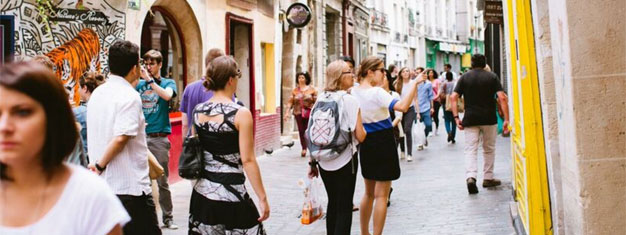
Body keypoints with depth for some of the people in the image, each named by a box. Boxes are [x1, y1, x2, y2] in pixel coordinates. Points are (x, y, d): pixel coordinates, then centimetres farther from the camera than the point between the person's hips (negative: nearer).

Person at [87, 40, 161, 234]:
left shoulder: (97, 93, 11)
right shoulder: (130, 96, -15)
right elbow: (121, 137, -23)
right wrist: (101, 165, -12)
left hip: (101, 182, 8)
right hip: (130, 186, -8)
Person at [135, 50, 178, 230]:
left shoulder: (168, 83, 6)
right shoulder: (139, 85, 13)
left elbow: (167, 95, -16)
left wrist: (149, 80, -20)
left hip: (159, 138, -2)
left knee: (162, 181, 1)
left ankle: (168, 217, 11)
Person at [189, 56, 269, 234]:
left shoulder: (198, 111, 3)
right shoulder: (241, 113, -14)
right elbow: (247, 160, -15)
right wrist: (262, 198, -10)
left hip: (202, 191, 6)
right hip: (231, 193, -6)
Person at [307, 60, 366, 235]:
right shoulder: (350, 100, -13)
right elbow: (360, 136, -15)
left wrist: (312, 162, 12)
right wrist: (364, 131, 8)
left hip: (324, 161, 5)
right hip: (345, 160, -5)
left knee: (332, 202, 19)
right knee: (344, 207, 4)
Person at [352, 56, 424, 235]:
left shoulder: (353, 91, 3)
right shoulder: (377, 93, -19)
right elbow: (403, 106, -31)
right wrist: (415, 84, -26)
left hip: (366, 144, 7)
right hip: (383, 143, -7)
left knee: (369, 193, 21)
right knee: (381, 195, 0)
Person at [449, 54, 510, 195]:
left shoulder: (464, 77, 5)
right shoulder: (492, 77, 2)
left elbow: (453, 97, -5)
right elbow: (502, 98, -9)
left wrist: (456, 117, -4)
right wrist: (506, 119, -8)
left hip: (470, 119, 0)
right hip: (489, 119, 0)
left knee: (471, 150, -1)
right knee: (489, 149, 15)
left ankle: (470, 177, -21)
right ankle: (488, 178, 22)